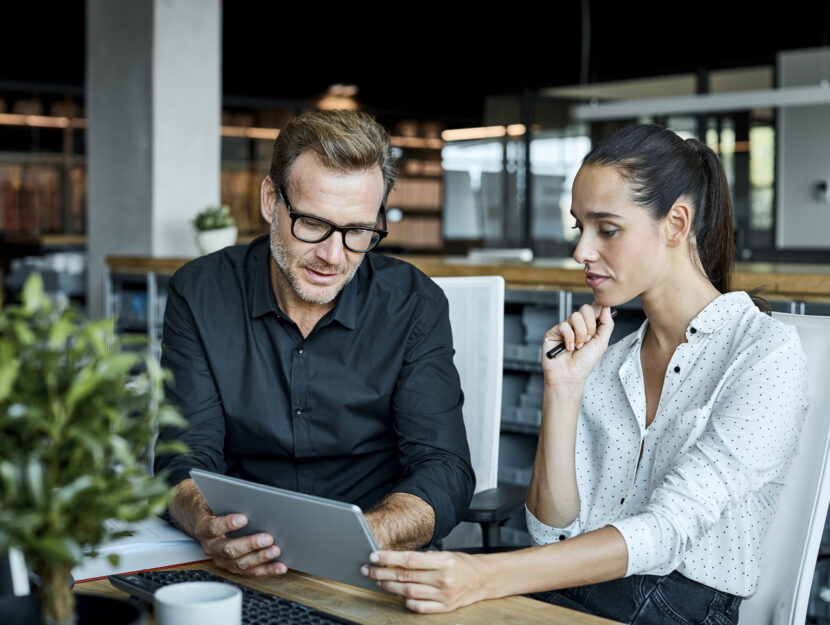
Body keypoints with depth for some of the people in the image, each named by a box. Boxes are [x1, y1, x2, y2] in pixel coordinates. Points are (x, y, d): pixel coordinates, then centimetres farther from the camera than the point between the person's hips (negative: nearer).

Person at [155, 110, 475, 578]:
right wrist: (212, 529, -31)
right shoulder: (201, 294, -3)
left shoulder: (414, 306, -5)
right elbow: (186, 460, -6)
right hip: (241, 574, 0)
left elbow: (444, 474, -11)